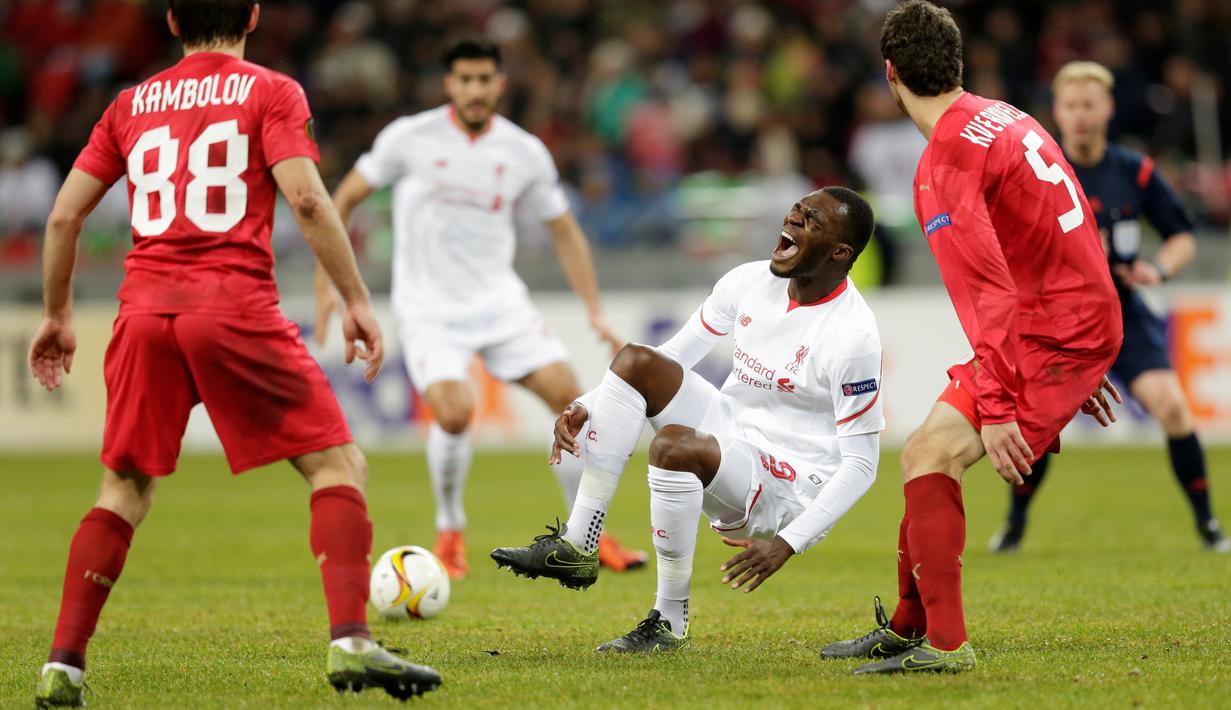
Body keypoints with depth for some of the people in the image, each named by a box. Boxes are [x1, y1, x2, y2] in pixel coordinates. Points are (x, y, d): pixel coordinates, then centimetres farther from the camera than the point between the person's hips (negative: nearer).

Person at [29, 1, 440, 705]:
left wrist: (58, 315, 27)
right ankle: (351, 643, -14)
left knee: (126, 489, 15)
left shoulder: (132, 104, 18)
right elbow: (305, 198, -8)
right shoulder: (270, 92, 6)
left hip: (145, 310, 4)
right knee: (339, 463, 3)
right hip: (235, 305, -4)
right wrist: (358, 301, -5)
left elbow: (65, 213, 16)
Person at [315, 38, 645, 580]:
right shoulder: (411, 137, -8)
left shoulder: (524, 153, 0)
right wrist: (326, 284, -3)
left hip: (499, 301, 3)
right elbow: (345, 199, 2)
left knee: (569, 397, -9)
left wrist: (595, 312, 4)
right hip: (428, 307, -3)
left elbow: (564, 231, 11)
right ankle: (449, 533, 2)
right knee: (454, 413, -24)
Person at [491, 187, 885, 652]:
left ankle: (670, 623, -20)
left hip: (790, 489, -8)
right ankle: (576, 547, -13)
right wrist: (587, 407, -3)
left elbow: (861, 464, -19)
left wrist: (787, 544, -26)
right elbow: (674, 355, 10)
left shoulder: (853, 336, -21)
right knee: (636, 362, -12)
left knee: (673, 444, -34)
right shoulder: (749, 283, 0)